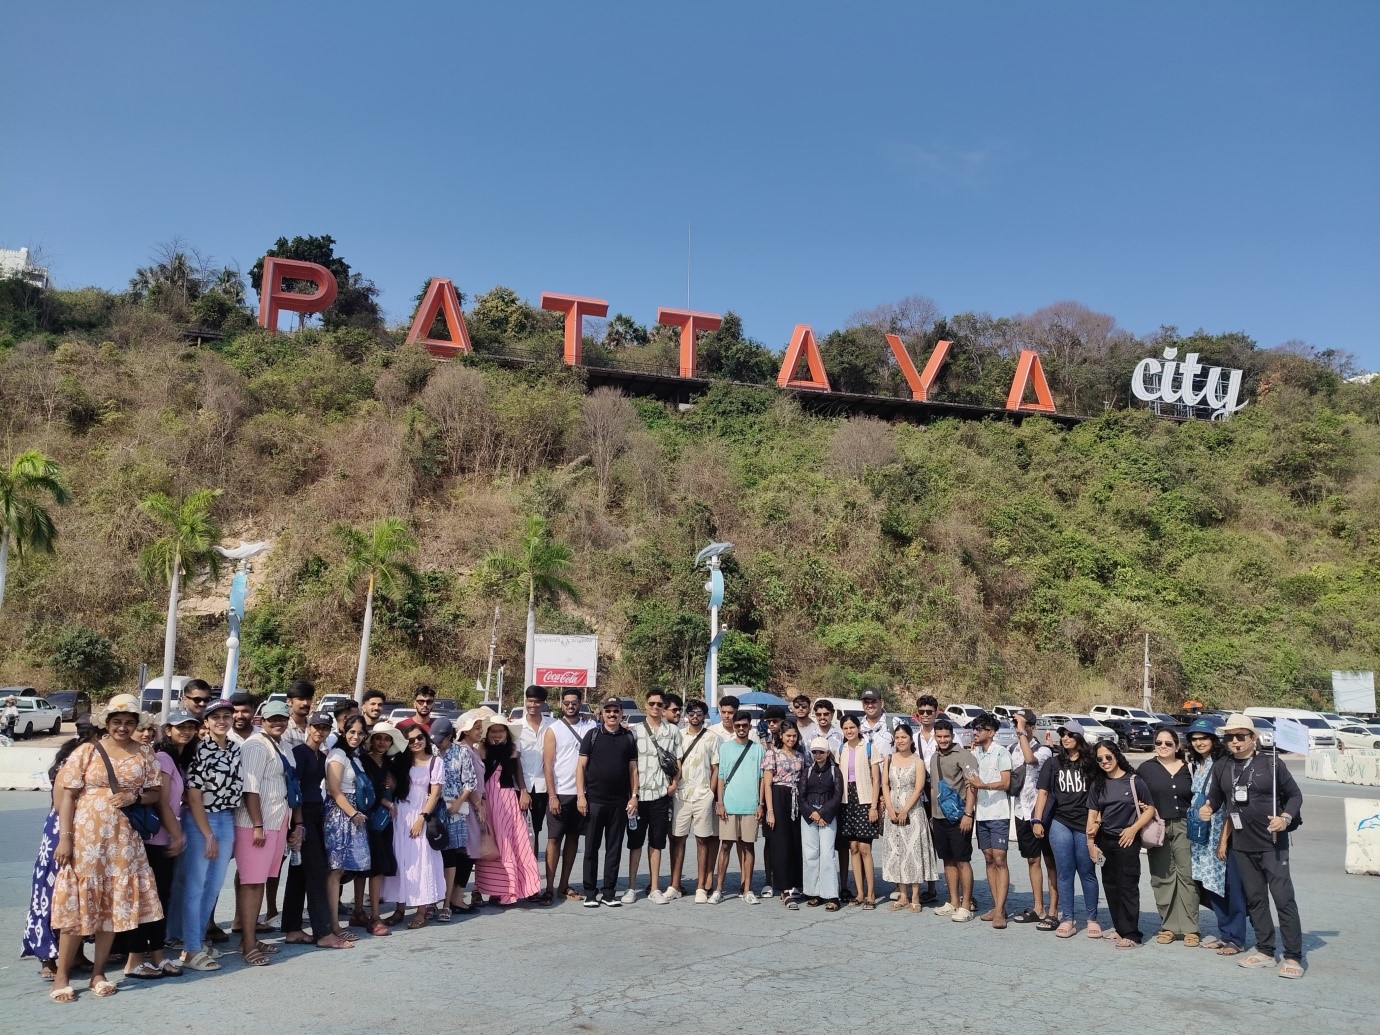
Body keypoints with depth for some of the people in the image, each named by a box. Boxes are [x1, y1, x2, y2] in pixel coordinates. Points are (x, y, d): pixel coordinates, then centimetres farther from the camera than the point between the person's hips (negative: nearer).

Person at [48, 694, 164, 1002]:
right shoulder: (86, 752, -2)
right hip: (85, 838, -3)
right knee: (77, 904, -1)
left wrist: (134, 796, -11)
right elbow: (68, 796, -4)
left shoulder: (144, 757, 7)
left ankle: (98, 973, 19)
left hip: (123, 841, 3)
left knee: (115, 904, 6)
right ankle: (62, 976, 12)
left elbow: (156, 793, 11)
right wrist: (65, 837, -11)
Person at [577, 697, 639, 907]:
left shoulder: (628, 738, 8)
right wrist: (581, 795, -8)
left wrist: (634, 796, 1)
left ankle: (609, 893, 15)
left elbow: (633, 769, 10)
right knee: (591, 848, 3)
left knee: (614, 850, 7)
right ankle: (590, 893, 11)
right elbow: (581, 766, 0)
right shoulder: (592, 735, 2)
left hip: (620, 803, 2)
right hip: (594, 801, -2)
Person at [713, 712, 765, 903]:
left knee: (748, 846, 5)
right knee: (726, 845, 0)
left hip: (751, 807, 1)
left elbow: (761, 778, 8)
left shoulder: (758, 749, 7)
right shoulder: (725, 748, 6)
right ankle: (719, 889, 5)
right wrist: (719, 803, -2)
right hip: (729, 805, 0)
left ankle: (747, 890, 10)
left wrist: (760, 804, 2)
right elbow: (720, 777, 5)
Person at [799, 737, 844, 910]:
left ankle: (831, 896, -9)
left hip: (828, 817, -3)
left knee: (827, 854, -10)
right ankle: (813, 894, 6)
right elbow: (801, 796, 7)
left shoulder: (835, 771, 5)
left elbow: (837, 797, -2)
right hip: (808, 816, 3)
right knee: (810, 854, 0)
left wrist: (822, 813, -9)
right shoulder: (807, 771, 12)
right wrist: (812, 813, -7)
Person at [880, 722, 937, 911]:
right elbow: (885, 785, 5)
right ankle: (903, 896, 13)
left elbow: (918, 789, -8)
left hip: (912, 811, -4)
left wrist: (905, 810, -14)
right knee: (895, 852, 5)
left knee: (913, 851, -4)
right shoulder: (889, 760, 9)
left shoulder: (918, 762, -2)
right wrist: (890, 809, -7)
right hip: (892, 811, 4)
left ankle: (915, 898, 2)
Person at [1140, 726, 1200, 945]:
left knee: (1187, 876, -4)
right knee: (1162, 878, 3)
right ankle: (1168, 926, 12)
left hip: (1183, 828, 0)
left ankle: (1190, 928, 2)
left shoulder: (1188, 769, 9)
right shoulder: (1146, 769, 7)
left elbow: (1196, 798, 14)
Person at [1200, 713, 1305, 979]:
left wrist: (1285, 818, -17)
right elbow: (1215, 796, 14)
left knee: (1283, 898, -5)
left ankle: (1293, 957, 2)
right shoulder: (1222, 767, 5)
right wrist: (1208, 808, -7)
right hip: (1242, 846, 5)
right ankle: (1265, 951, 23)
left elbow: (1295, 795, -1)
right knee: (1255, 899, 13)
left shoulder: (1271, 763, -6)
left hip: (1272, 844, -5)